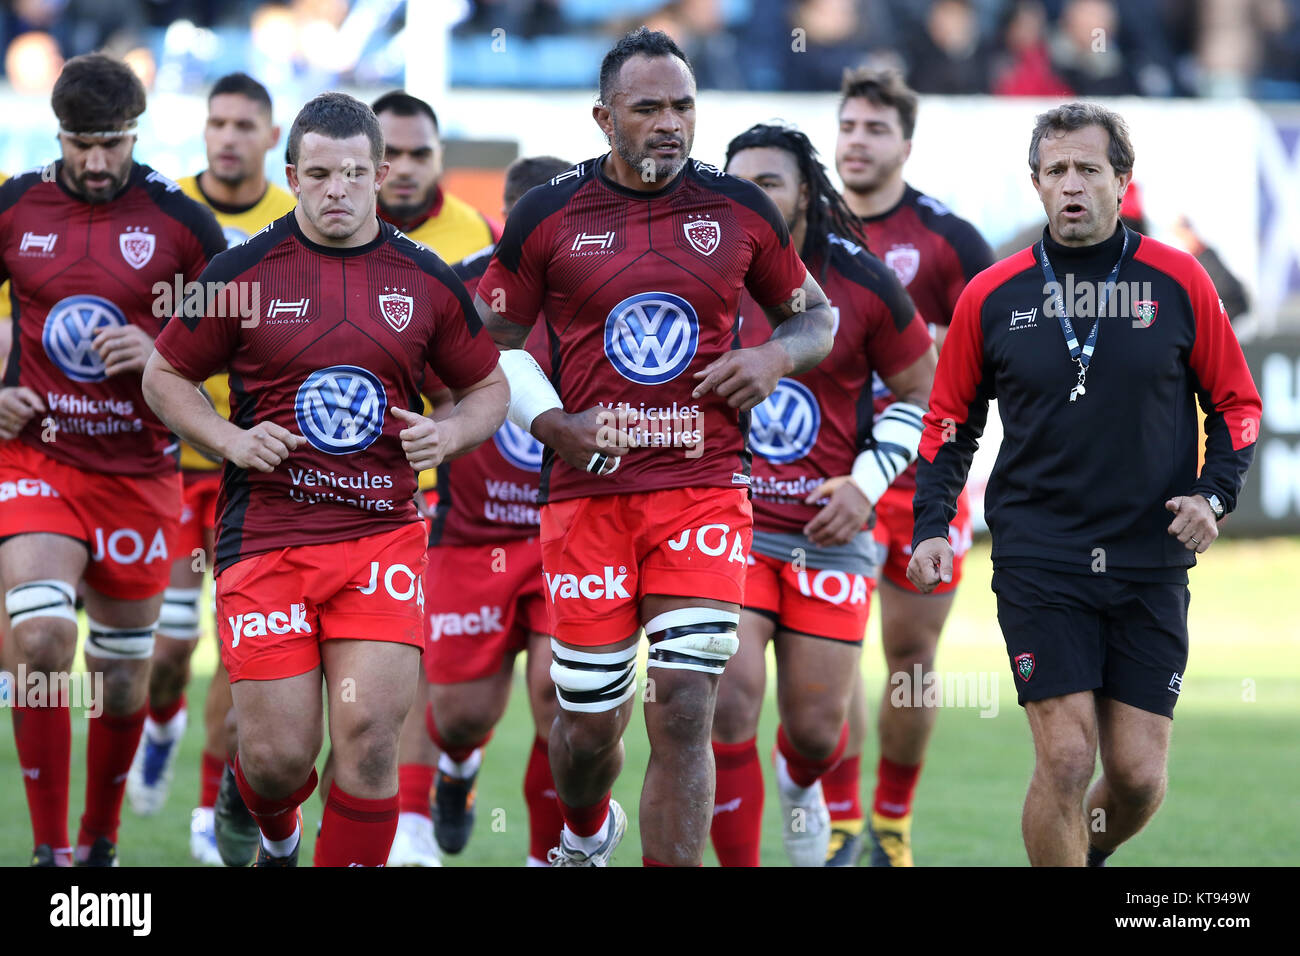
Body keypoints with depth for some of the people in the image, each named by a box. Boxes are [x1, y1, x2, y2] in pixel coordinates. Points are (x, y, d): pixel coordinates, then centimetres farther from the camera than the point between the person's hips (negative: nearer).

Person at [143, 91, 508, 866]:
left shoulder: (428, 282, 6)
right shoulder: (243, 273, 1)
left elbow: (489, 388, 18)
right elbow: (165, 375, 11)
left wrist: (448, 435, -4)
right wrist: (230, 440, -6)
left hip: (383, 532, 1)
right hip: (265, 533, -1)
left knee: (370, 737, -12)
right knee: (278, 756, -3)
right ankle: (277, 840, 33)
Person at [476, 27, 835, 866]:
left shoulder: (740, 212, 6)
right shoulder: (549, 217, 3)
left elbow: (815, 316, 19)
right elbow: (493, 342, 12)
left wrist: (775, 357, -3)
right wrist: (550, 421, -5)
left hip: (705, 489, 0)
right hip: (587, 486, 0)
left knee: (683, 711, -12)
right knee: (591, 722, 7)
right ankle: (584, 834, 40)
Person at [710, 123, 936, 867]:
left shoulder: (862, 282, -4)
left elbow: (921, 391, 7)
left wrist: (867, 480, -5)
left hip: (829, 528, 0)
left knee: (816, 726, 5)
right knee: (730, 705, -17)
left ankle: (800, 783, 43)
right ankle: (739, 861, -4)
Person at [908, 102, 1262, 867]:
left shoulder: (1178, 282, 1)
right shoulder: (993, 296, 2)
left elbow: (1238, 406, 9)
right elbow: (951, 421, 12)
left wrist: (1214, 495, -7)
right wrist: (933, 525, 0)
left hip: (1151, 564, 1)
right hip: (1038, 562, -1)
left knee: (1139, 774, -1)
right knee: (1066, 760, -12)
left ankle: (1089, 851, 30)